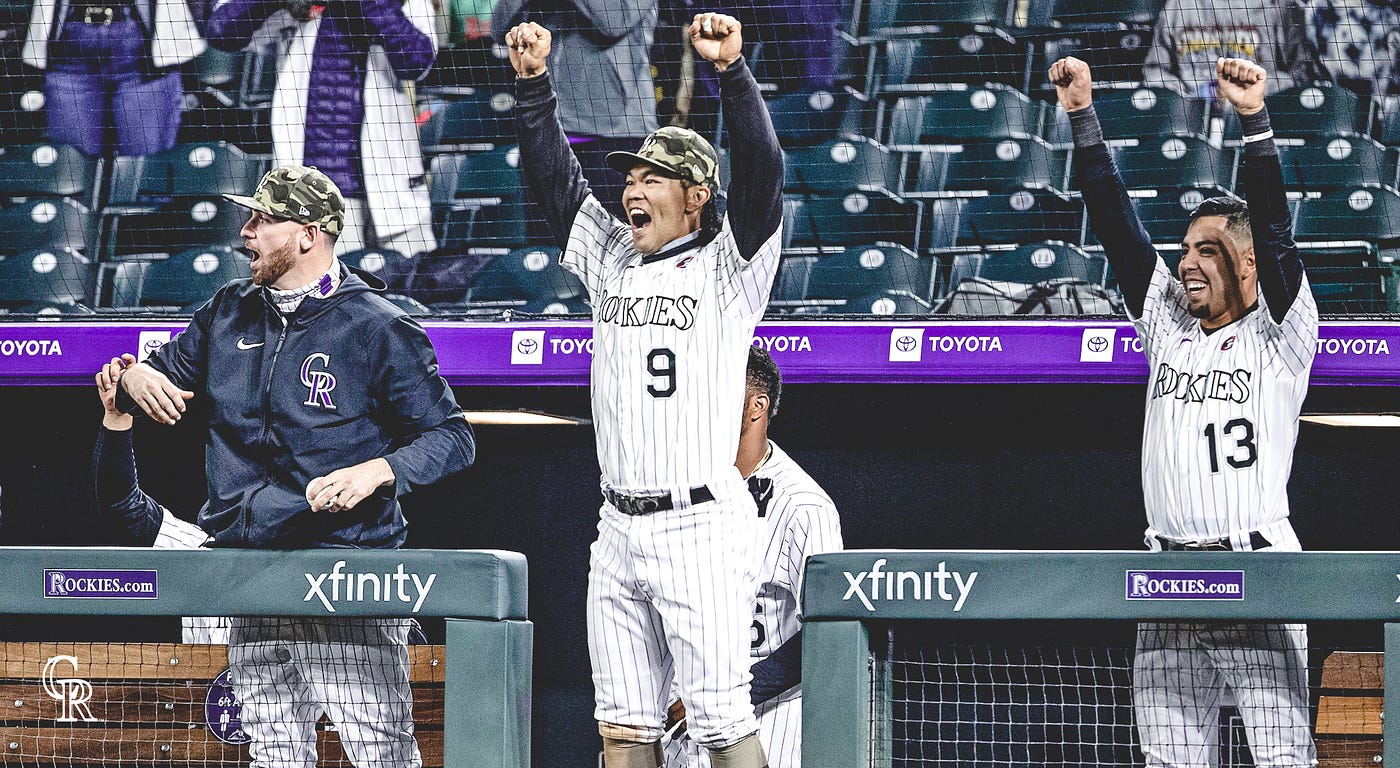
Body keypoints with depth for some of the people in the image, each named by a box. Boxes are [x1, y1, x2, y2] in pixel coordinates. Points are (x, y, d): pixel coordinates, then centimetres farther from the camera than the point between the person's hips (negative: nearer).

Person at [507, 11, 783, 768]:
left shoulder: (728, 267, -1)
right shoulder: (612, 259, 15)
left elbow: (761, 172, -15)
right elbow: (552, 173, 13)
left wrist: (733, 70, -27)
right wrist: (532, 82, -1)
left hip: (701, 529, -6)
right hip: (619, 533, 6)